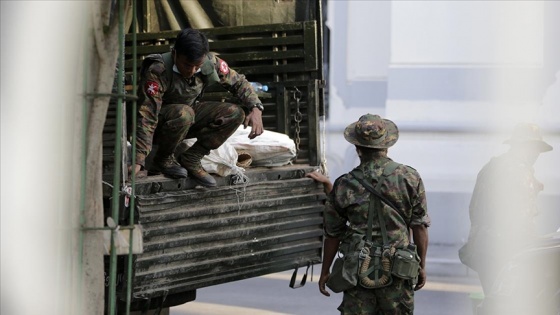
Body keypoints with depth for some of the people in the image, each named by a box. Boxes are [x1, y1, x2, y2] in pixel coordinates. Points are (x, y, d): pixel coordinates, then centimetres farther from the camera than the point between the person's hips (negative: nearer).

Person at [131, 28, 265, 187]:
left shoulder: (210, 63, -16)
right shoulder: (157, 71, -33)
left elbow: (238, 82, 1)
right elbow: (147, 118, -36)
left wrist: (256, 108, -17)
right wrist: (138, 161, -42)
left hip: (188, 121, 6)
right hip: (159, 126, -6)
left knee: (235, 114, -13)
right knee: (184, 113, -38)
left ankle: (190, 160, -7)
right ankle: (163, 160, -12)